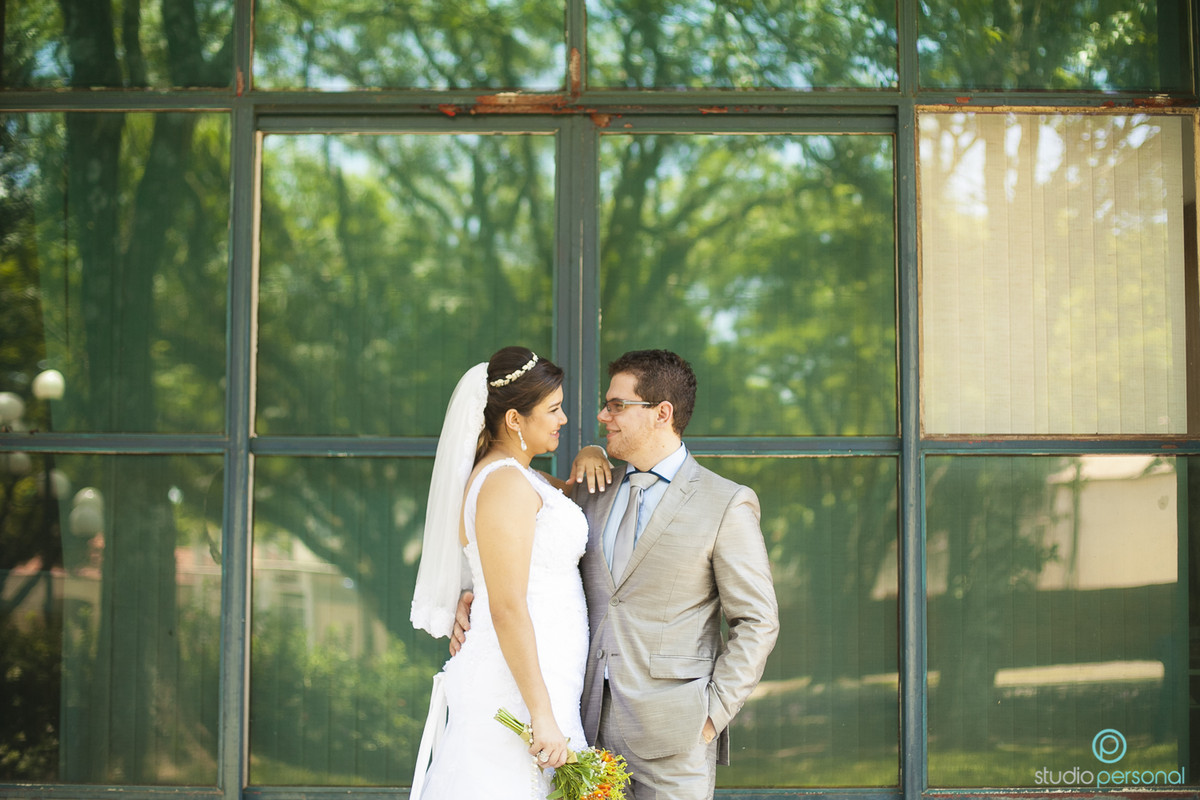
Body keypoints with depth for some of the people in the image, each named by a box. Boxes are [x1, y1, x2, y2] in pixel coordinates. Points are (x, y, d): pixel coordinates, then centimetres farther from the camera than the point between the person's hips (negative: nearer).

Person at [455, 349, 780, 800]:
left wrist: (715, 713, -9)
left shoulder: (726, 504, -3)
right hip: (593, 720, 5)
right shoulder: (591, 494, 13)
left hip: (670, 730, -5)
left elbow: (756, 622, -3)